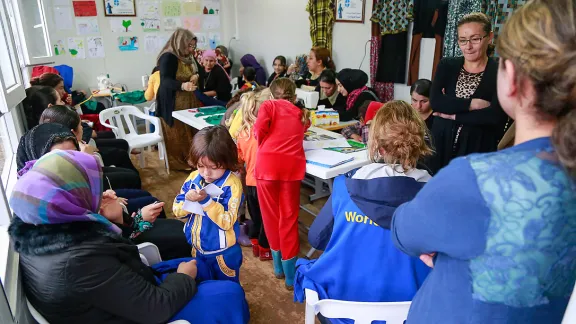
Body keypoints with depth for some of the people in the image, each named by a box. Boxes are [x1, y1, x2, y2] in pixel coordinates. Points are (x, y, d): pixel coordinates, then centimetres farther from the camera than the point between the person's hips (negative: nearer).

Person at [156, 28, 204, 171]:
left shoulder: (189, 58, 11)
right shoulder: (168, 57, -15)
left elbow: (199, 73, 27)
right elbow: (165, 81, -26)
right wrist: (182, 85, -42)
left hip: (189, 103, 8)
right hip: (174, 105, -7)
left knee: (190, 132, 8)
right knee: (177, 135, -3)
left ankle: (189, 159, 19)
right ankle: (178, 163, 7)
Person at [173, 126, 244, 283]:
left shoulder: (232, 185, -23)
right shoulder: (194, 178, -6)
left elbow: (227, 222, -27)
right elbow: (177, 210, -2)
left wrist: (207, 201, -35)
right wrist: (188, 200, -23)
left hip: (222, 253, -5)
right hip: (195, 249, 6)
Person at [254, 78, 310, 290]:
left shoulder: (269, 105, 14)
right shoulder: (301, 114, 24)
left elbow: (259, 129, -1)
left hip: (267, 163, -2)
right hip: (292, 165, 2)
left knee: (271, 215, 13)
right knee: (289, 217, 10)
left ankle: (278, 266, 27)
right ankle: (290, 275, 15)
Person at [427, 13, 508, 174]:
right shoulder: (447, 66, 5)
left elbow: (496, 116, -15)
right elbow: (435, 101, -9)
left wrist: (453, 116, -12)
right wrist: (472, 104, -16)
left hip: (478, 149, -2)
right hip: (441, 145, 3)